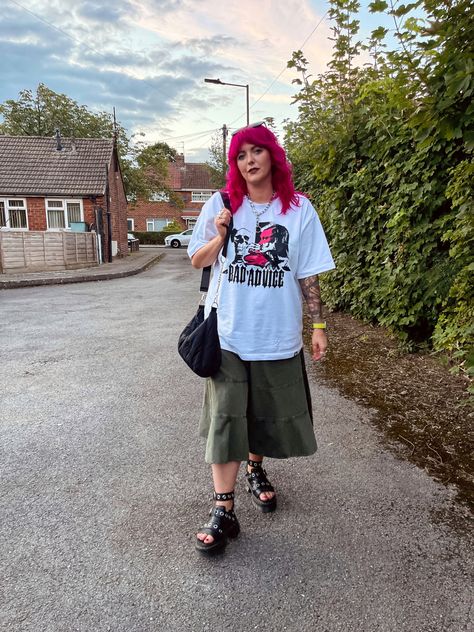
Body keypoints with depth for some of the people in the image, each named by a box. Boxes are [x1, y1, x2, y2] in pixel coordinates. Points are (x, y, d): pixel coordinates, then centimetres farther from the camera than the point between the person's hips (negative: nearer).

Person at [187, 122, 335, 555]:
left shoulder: (299, 209, 1)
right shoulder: (221, 205, 2)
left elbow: (308, 275, 2)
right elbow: (198, 261, 8)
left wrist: (319, 326, 0)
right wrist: (218, 237, -11)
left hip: (278, 337, 1)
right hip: (229, 334, 0)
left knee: (269, 415, 15)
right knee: (224, 420, -1)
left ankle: (256, 470, 43)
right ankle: (223, 511, 11)